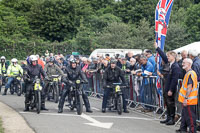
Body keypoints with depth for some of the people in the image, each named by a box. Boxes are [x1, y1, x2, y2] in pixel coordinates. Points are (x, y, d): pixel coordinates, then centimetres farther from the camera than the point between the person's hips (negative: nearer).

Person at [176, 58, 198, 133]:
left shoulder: (190, 74, -18)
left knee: (190, 116, -5)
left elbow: (189, 87, -23)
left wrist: (186, 98, -23)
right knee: (184, 115, 18)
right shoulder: (188, 73, 15)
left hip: (189, 100, -10)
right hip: (186, 100, 10)